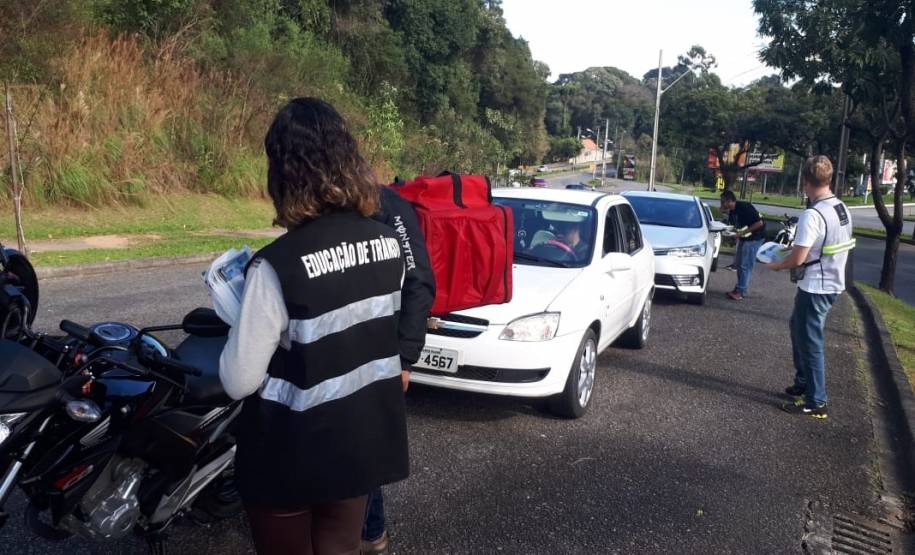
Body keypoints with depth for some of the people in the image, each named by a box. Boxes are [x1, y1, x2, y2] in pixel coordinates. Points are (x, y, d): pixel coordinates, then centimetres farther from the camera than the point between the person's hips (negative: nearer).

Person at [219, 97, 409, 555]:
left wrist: (248, 313, -2)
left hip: (292, 457, -5)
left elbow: (239, 381, -18)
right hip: (366, 441, 5)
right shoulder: (388, 241, -6)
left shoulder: (278, 264, -25)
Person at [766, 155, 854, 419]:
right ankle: (804, 383, 33)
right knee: (799, 328, 24)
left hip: (814, 288, -9)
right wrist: (798, 248, 18)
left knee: (810, 343, 1)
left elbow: (798, 259, -23)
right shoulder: (843, 210, 5)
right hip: (833, 283, 9)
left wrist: (777, 265, -4)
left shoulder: (812, 215, -23)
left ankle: (816, 403, 9)